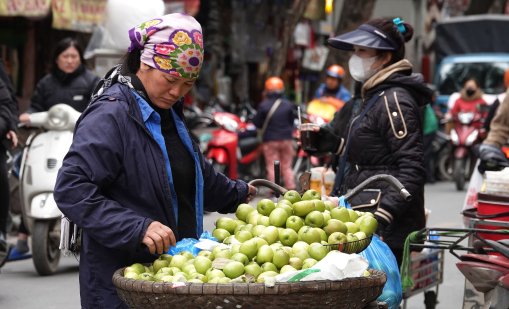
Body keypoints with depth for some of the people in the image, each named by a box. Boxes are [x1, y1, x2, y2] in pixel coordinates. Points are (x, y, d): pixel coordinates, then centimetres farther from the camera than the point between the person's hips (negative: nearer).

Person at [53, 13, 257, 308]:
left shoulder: (170, 112, 14)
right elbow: (71, 189, -23)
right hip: (119, 277, -8)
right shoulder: (111, 114, -15)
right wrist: (138, 228, -30)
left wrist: (238, 193, 45)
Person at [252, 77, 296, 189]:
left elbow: (257, 123, -4)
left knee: (272, 166, 3)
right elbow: (292, 121, 8)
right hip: (286, 139, 3)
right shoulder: (288, 105, -3)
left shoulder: (264, 105, -12)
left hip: (270, 140, -3)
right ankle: (291, 187, 8)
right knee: (287, 166, 11)